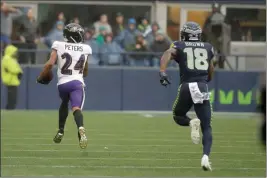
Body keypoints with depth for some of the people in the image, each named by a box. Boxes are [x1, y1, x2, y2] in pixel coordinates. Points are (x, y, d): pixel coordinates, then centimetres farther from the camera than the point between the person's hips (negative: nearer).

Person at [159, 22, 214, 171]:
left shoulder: (179, 46, 11)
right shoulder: (208, 48, 17)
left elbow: (167, 55, -11)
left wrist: (162, 72, -23)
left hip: (187, 87, -1)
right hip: (203, 88, 1)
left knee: (178, 116, 24)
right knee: (206, 128, 7)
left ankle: (192, 122, -10)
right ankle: (206, 156, -16)